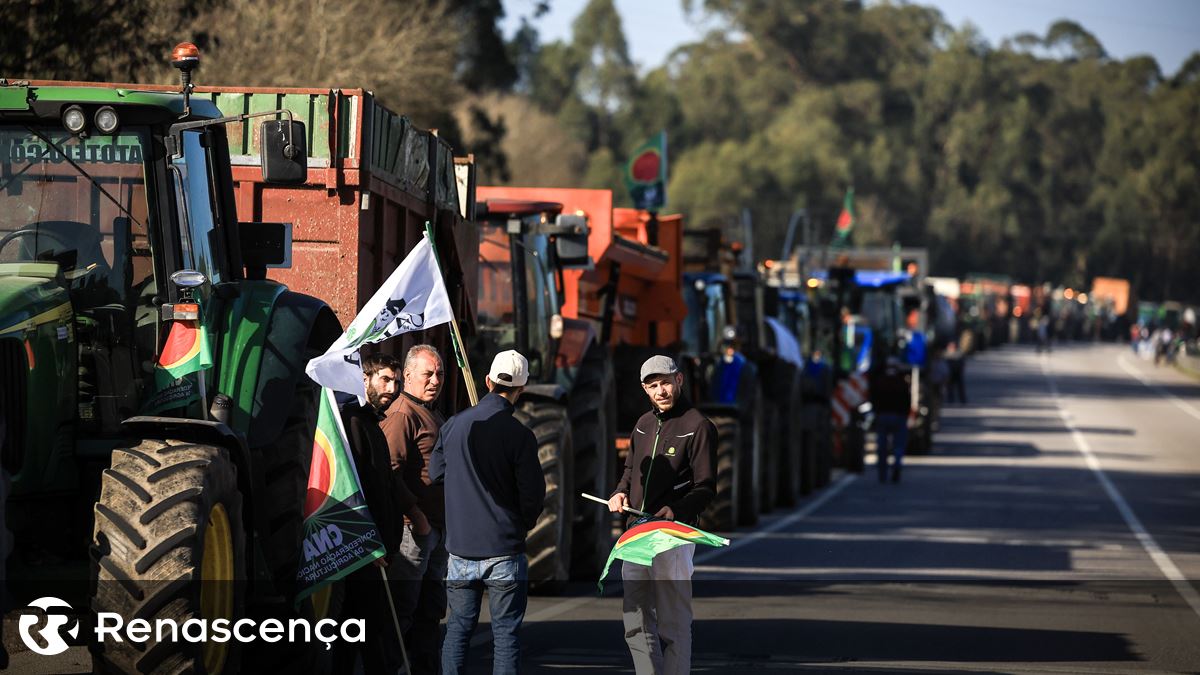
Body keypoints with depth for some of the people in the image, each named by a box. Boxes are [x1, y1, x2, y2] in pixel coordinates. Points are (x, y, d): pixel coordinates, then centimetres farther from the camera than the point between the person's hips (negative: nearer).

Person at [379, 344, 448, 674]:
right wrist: (415, 514, -23)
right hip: (413, 527, -10)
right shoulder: (402, 414, -11)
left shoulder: (433, 416, 21)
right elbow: (390, 471, -22)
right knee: (403, 608, -8)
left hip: (438, 528, 10)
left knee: (431, 609, 14)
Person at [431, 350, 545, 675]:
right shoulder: (519, 435, -12)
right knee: (506, 633, 4)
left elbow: (435, 472, 11)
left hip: (460, 547, 3)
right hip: (504, 550, -3)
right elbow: (533, 494, -9)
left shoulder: (454, 425, -1)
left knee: (459, 627, 13)